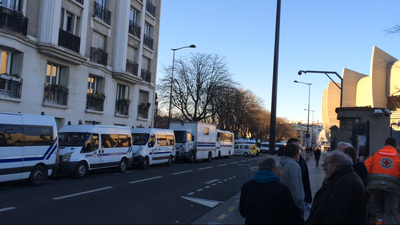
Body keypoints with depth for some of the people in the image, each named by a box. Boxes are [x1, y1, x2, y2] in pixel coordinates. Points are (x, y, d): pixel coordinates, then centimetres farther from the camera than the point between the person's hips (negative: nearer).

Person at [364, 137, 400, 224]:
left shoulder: (375, 155, 11)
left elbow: (365, 168, 2)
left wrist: (366, 184, 5)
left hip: (375, 187, 2)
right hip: (392, 188, -2)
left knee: (380, 211, 17)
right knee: (391, 214, 2)